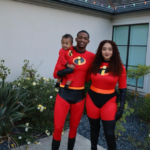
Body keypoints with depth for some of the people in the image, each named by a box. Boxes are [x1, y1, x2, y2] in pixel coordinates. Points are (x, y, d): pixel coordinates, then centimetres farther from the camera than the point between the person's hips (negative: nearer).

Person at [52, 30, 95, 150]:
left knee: (74, 127, 15)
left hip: (80, 95, 2)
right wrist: (68, 70, -18)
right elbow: (55, 74, -4)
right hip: (64, 93, -1)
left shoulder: (91, 56, 0)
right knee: (58, 127, 2)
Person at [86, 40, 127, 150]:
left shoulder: (120, 68, -7)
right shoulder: (94, 64, -2)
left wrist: (121, 108, -6)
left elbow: (123, 89, -3)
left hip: (109, 101, -2)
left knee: (109, 133, 1)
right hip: (92, 99, 2)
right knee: (94, 128, 18)